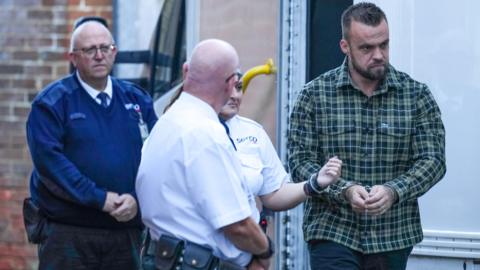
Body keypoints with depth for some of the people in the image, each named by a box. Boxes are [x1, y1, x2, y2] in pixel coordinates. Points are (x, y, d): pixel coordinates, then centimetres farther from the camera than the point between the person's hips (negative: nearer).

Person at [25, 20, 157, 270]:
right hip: (67, 234, -4)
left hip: (127, 229, 4)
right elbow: (49, 160, -13)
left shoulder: (137, 100, 12)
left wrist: (137, 199, -11)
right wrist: (100, 199, -16)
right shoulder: (52, 103, -1)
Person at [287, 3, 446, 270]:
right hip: (333, 232, -2)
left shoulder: (417, 95, 1)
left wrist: (394, 191, -23)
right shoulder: (315, 95, -1)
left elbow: (433, 160, -4)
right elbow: (300, 161, -4)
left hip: (393, 237, 2)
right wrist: (344, 190, -21)